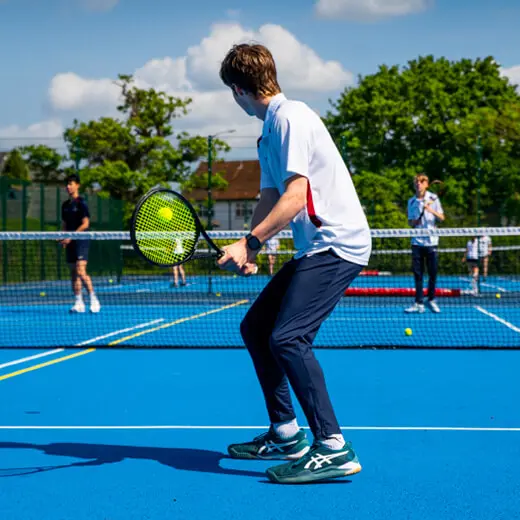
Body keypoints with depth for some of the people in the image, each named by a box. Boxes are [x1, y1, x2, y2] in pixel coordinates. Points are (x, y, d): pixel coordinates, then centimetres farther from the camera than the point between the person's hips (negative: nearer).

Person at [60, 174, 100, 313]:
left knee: (81, 271, -18)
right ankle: (79, 303, 7)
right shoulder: (65, 205, 16)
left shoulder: (81, 203, -5)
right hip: (70, 242, 7)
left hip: (81, 241, -7)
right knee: (73, 273, 5)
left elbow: (85, 224, -11)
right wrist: (63, 238, 2)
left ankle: (94, 299, -10)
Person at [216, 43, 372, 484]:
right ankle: (285, 435, 23)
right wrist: (249, 253, 0)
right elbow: (269, 200, 15)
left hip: (338, 244, -11)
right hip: (314, 249, 11)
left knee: (287, 338, -21)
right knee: (255, 327, 14)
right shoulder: (269, 132, 16)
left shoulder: (291, 118, -14)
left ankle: (334, 448, -17)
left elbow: (295, 196, -22)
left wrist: (248, 243, -24)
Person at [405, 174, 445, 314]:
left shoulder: (433, 198, 2)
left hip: (431, 241, -2)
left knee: (433, 273, 1)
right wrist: (416, 221, -12)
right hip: (417, 241, 2)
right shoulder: (412, 202, 9)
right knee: (418, 273, 0)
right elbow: (411, 222, 10)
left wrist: (432, 210, -19)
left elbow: (441, 218, -1)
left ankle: (431, 300, 15)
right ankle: (419, 303, 2)